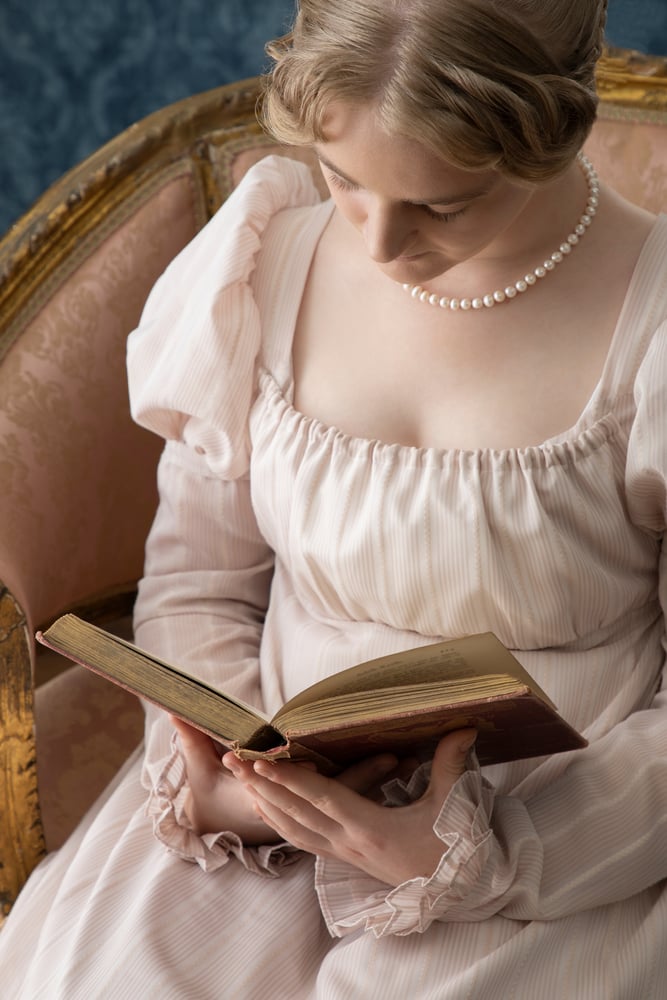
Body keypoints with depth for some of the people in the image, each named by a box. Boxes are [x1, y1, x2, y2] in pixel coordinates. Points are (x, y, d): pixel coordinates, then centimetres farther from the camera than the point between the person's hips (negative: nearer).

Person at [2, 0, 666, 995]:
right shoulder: (265, 268, 0)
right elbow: (196, 583, 8)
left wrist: (467, 851, -20)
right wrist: (217, 784, -10)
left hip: (559, 864, -3)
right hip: (280, 796, 4)